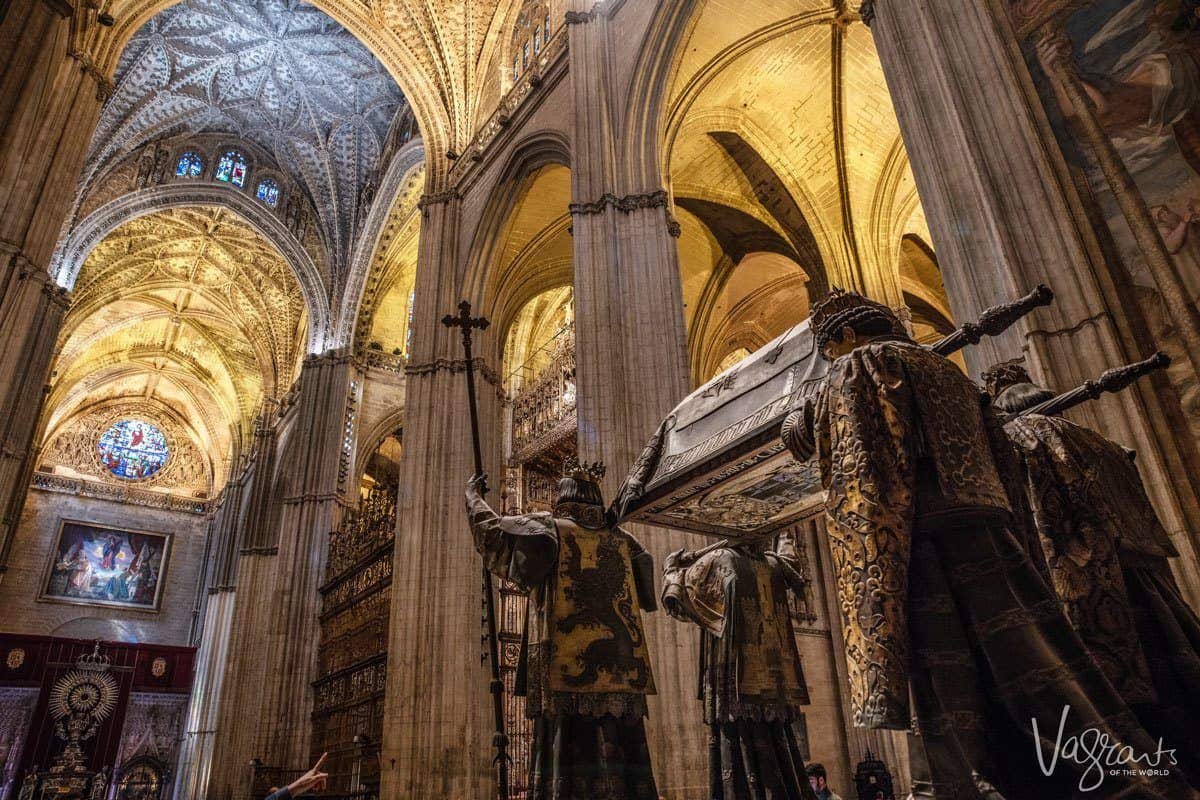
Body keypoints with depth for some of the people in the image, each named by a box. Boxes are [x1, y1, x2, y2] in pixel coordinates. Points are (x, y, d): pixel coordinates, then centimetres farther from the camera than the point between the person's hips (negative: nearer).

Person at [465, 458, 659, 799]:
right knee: (621, 763, 4)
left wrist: (473, 495, 28)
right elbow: (645, 594, 30)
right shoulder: (622, 541, 15)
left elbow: (489, 527, 8)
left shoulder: (548, 529, 3)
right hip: (622, 674, 4)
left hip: (567, 669, -4)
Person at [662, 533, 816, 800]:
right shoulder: (772, 563, 13)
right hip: (773, 676, 5)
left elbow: (675, 594, 2)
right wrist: (786, 542, 57)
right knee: (777, 751, 9)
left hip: (735, 676, -5)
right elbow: (793, 569, 39)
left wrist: (673, 564, 20)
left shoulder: (718, 560, -1)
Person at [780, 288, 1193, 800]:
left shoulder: (857, 365, 4)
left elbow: (796, 434, 10)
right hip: (988, 535, 7)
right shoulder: (946, 372, 26)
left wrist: (806, 403, 30)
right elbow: (999, 454, 30)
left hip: (927, 546, -7)